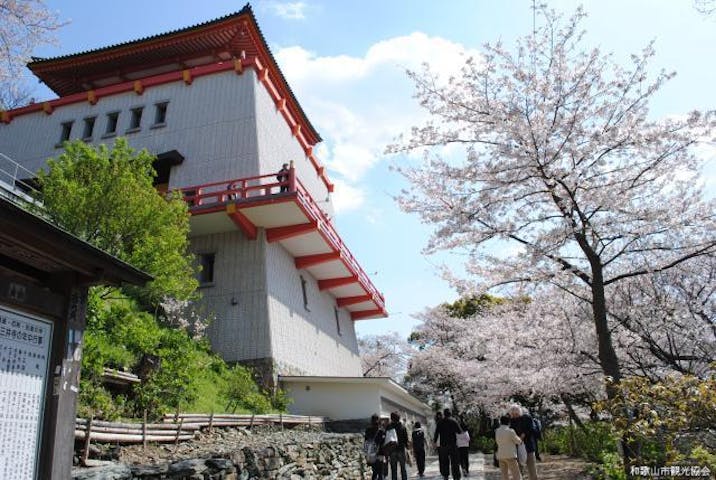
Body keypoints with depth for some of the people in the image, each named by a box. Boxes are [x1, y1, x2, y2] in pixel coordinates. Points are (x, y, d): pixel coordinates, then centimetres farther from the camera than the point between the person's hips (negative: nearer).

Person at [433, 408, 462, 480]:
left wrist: (434, 441, 13)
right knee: (455, 462, 2)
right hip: (453, 444, -1)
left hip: (443, 445, 1)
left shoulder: (440, 423, 1)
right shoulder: (454, 421, -2)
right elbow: (459, 431, 1)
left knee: (444, 462, 12)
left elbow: (436, 433, 1)